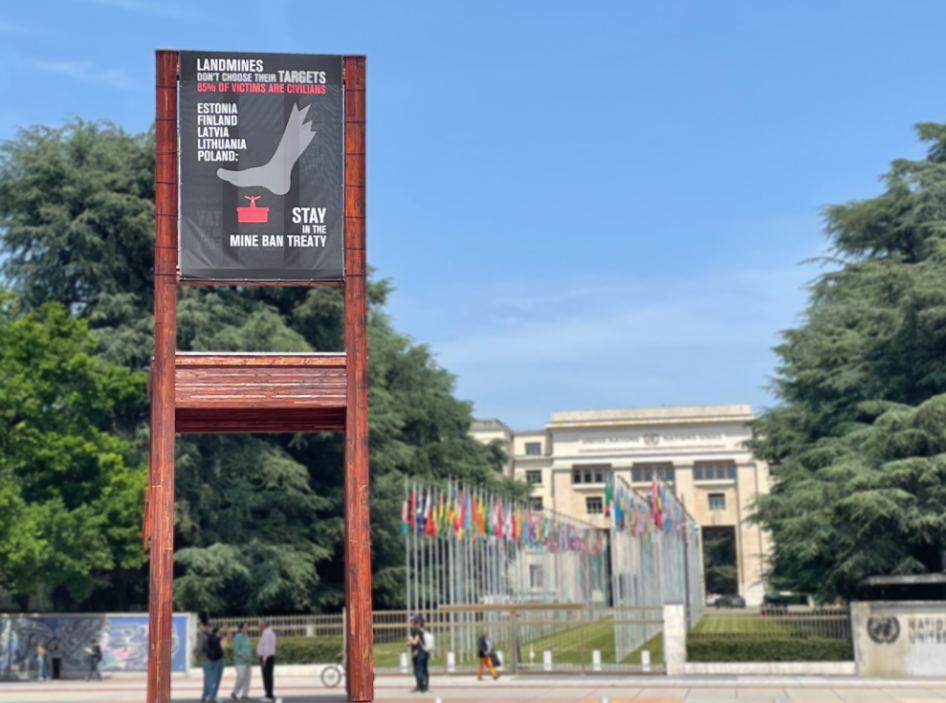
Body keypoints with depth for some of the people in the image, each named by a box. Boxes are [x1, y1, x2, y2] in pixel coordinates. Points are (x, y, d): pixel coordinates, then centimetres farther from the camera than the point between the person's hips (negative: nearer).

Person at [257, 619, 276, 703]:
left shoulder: (266, 633, -17)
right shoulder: (270, 632, 16)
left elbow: (266, 647, -22)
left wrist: (264, 660, -22)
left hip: (266, 658, -10)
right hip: (269, 657, 10)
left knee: (267, 676, -8)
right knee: (267, 676, 11)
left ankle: (269, 695, -8)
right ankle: (269, 694, 13)